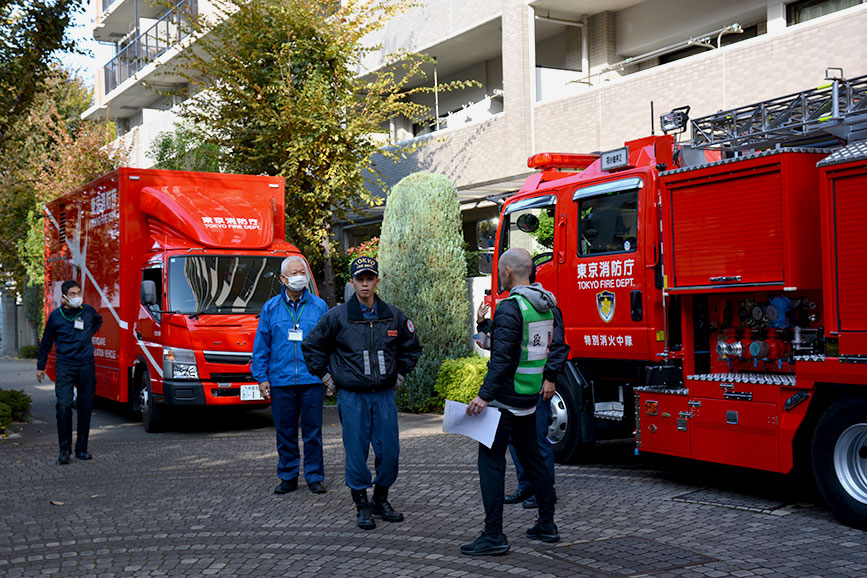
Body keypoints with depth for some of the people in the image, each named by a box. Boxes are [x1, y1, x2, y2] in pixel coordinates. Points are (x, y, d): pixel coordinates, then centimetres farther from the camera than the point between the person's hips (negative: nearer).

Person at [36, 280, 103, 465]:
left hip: (86, 365, 2)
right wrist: (40, 366, 17)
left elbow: (98, 321, 31)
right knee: (64, 405, -15)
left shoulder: (88, 311, 5)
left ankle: (82, 448, 15)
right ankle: (64, 449, -5)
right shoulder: (55, 316, 1)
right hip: (65, 366, -2)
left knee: (85, 407, 4)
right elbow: (46, 342, 13)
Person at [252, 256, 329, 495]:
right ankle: (288, 477, 19)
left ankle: (314, 477, 13)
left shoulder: (319, 306, 5)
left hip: (312, 380, -1)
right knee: (285, 431, 8)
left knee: (313, 431, 3)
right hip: (281, 381, 1)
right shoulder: (271, 307, 7)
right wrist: (261, 377, 2)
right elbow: (261, 345, 8)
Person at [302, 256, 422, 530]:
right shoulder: (338, 316, -4)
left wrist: (400, 374, 15)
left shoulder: (393, 315, 4)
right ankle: (362, 505, 15)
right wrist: (326, 377, 6)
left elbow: (411, 347, 21)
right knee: (357, 453, 1)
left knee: (390, 451, 3)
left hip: (384, 395, 2)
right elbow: (311, 345, 8)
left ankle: (381, 499, 23)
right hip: (352, 397, -2)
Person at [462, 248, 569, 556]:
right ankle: (547, 524, 26)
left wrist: (484, 396, -19)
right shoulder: (546, 304, 9)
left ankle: (494, 535, -3)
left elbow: (502, 359, -22)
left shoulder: (510, 308, -18)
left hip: (506, 397, -9)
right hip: (529, 398, 9)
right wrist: (549, 377, 21)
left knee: (491, 462, -4)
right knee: (531, 457, 18)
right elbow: (558, 345, 13)